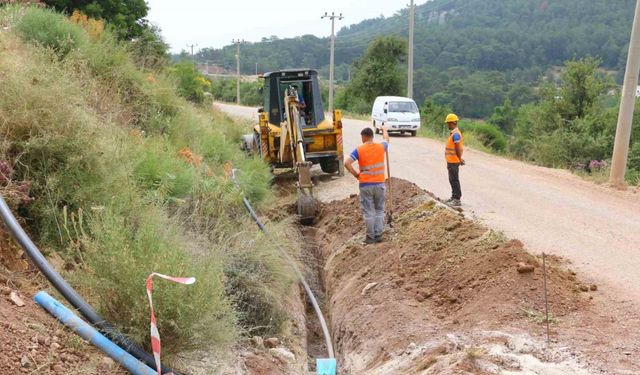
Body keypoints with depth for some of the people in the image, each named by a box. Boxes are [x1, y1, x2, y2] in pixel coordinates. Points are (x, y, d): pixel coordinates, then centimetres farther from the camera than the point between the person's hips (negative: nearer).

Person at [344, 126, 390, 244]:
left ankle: (371, 237, 11)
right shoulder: (381, 147, 0)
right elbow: (387, 140, 24)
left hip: (365, 185, -2)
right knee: (379, 210, 15)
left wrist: (356, 174, -4)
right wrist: (384, 130, 44)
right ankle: (378, 235, 17)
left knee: (368, 211, 6)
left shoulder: (359, 150, -9)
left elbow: (347, 163, -18)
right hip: (379, 184, 3)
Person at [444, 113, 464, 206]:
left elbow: (458, 149, -22)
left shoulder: (455, 134, -20)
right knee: (452, 180, 17)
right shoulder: (454, 133, 12)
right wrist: (459, 159, 19)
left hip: (453, 162, -10)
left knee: (454, 180, -4)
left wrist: (459, 159, -13)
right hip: (451, 161, 10)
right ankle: (454, 197, 27)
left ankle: (457, 200, 1)